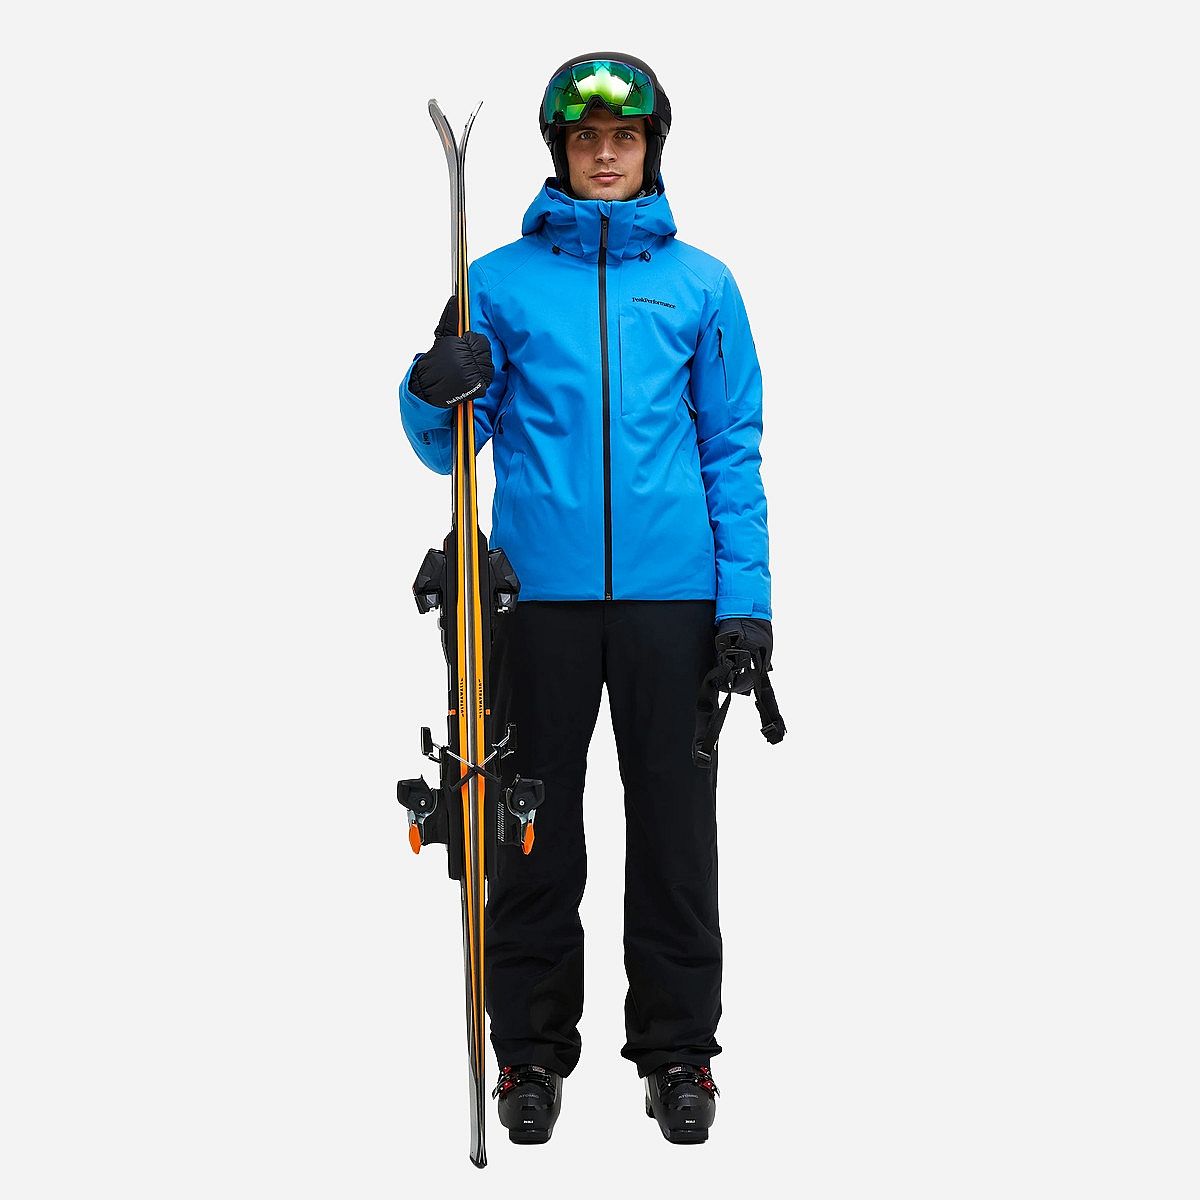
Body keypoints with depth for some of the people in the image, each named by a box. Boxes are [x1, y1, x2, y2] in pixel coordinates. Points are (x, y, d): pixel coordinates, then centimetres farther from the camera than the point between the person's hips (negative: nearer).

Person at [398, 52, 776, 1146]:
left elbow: (734, 450, 7)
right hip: (541, 592, 0)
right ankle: (531, 1049, 18)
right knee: (537, 827, 6)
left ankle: (677, 1047, 19)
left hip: (672, 594, 0)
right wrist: (436, 393, -16)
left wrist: (747, 597, -1)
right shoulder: (500, 281, 6)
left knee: (674, 824, 6)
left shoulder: (702, 284, 8)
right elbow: (448, 450, 7)